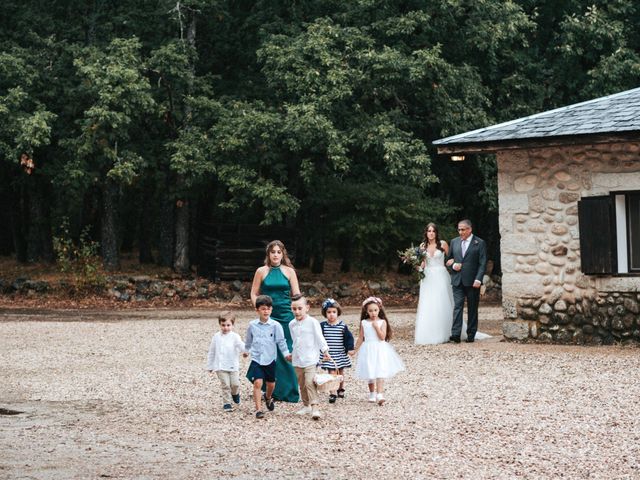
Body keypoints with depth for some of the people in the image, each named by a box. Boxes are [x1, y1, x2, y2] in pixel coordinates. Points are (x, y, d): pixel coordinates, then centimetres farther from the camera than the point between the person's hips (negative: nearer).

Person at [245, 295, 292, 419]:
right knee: (257, 382, -15)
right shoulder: (252, 325, -2)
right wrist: (246, 350, 26)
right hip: (256, 359, -1)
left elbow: (281, 341, -3)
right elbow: (248, 340, 15)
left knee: (271, 383, 15)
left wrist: (286, 353, -10)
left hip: (270, 360, 1)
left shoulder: (275, 325, -7)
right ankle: (258, 409, -12)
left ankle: (268, 397, 48)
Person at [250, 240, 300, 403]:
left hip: (286, 316, 0)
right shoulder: (261, 272, 5)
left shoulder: (289, 271, 5)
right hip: (268, 316, 0)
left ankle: (289, 392, 6)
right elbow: (254, 294, 9)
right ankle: (273, 391, 8)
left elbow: (297, 295, 4)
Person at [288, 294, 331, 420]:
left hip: (310, 359, -6)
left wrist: (325, 351, -7)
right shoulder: (292, 324, 8)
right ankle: (306, 406, 24)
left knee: (310, 382, -16)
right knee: (302, 384, 13)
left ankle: (314, 407, -17)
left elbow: (319, 338, -6)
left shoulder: (312, 322, -8)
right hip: (297, 360, 6)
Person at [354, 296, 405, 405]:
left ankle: (380, 395, -20)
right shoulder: (364, 323, 3)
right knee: (370, 374, 10)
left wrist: (376, 327, -19)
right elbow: (361, 338, 10)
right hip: (368, 351, 3)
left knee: (380, 373, -12)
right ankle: (372, 394, 27)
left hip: (380, 350, -3)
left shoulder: (382, 322, -3)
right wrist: (355, 350, 11)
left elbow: (382, 337, -12)